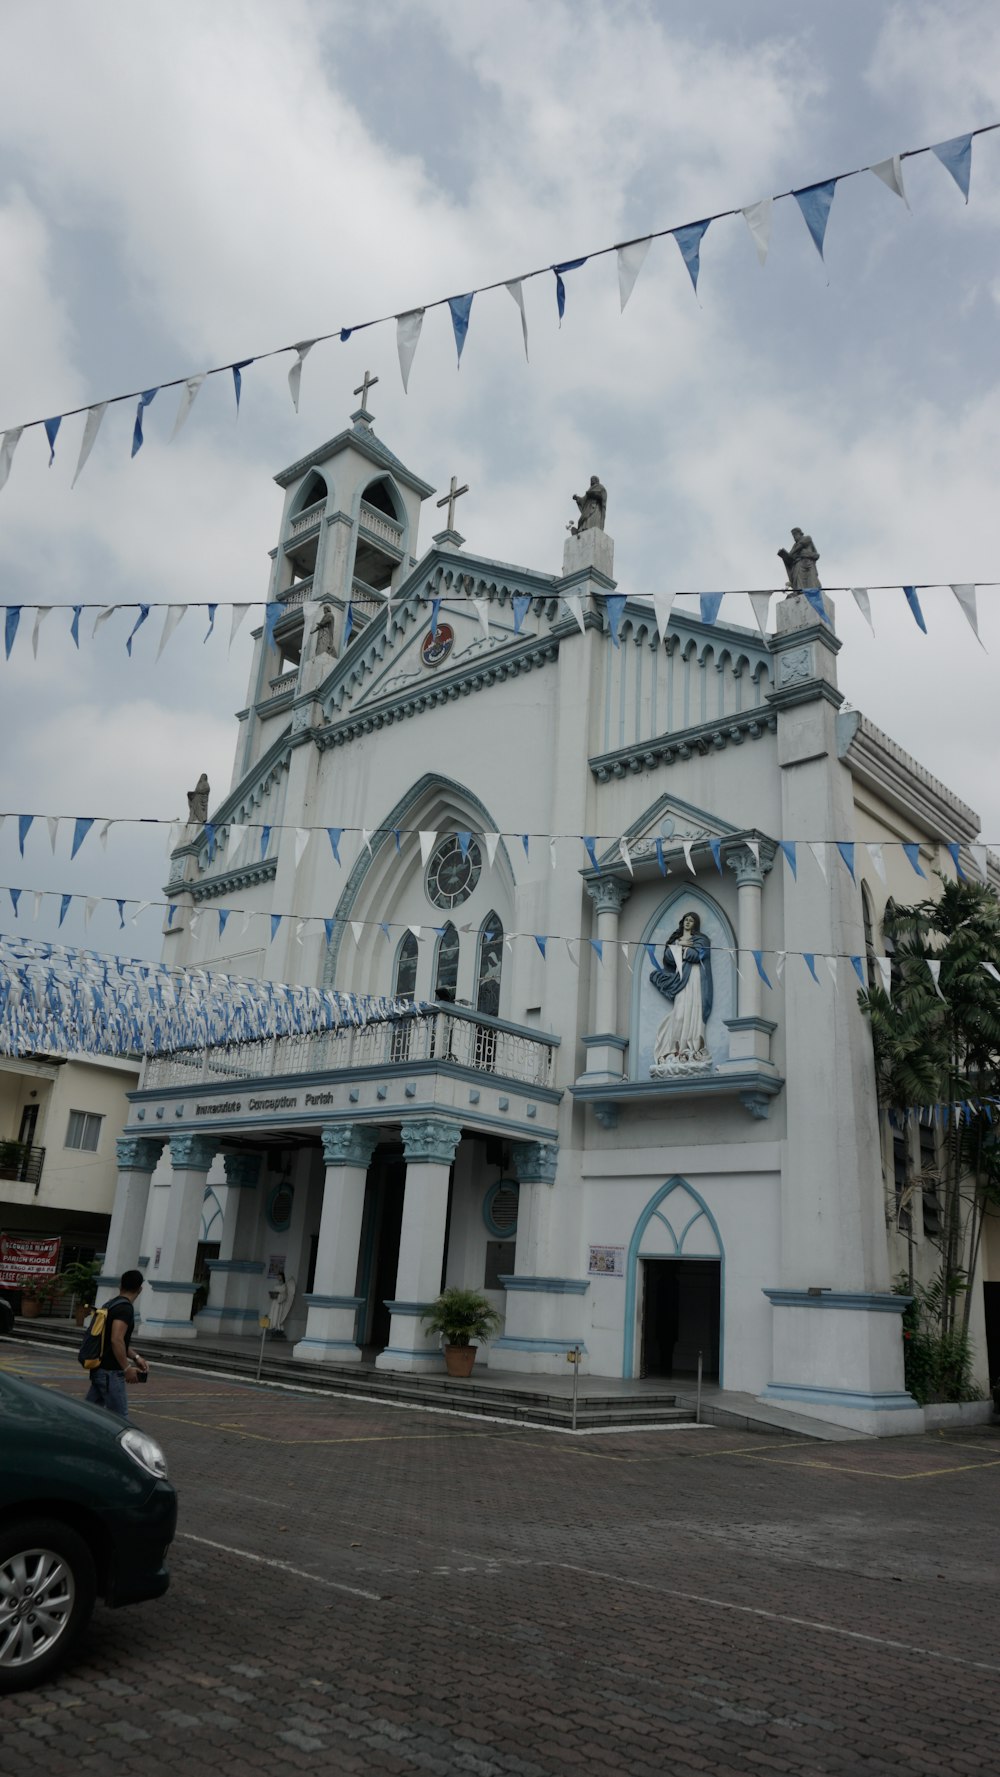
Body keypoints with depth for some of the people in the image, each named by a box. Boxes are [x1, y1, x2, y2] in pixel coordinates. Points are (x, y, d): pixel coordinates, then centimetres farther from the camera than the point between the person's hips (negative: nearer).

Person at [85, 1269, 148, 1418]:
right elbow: (116, 1340, -26)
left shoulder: (111, 1305, 14)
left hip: (99, 1368, 9)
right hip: (110, 1372, -9)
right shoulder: (125, 1308, -16)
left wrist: (136, 1357, 18)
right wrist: (127, 1368, -20)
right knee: (119, 1418, -4)